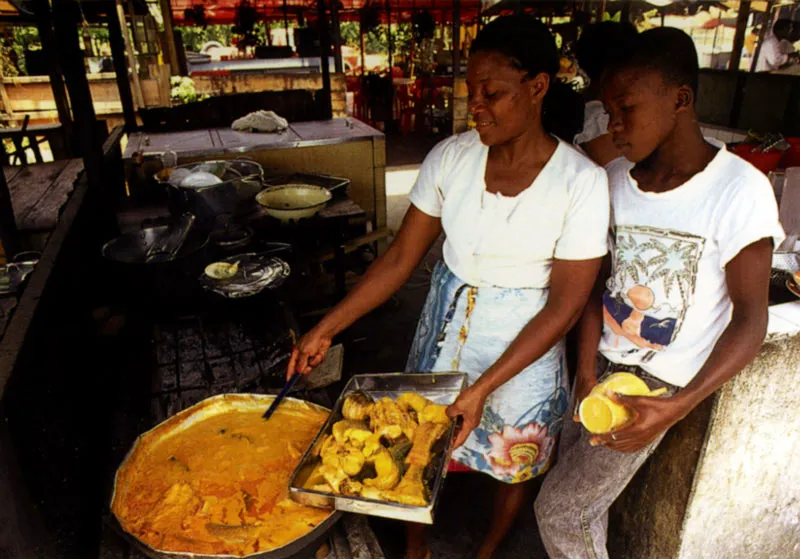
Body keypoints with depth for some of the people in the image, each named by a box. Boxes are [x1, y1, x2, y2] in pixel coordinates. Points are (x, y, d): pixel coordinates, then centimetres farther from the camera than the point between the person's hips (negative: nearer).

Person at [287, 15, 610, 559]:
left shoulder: (581, 182, -19)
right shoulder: (451, 157, -10)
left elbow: (565, 304, -17)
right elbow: (400, 258, -6)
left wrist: (483, 388, -22)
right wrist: (327, 328, -11)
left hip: (525, 344, -2)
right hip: (445, 325, 3)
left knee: (515, 463, 20)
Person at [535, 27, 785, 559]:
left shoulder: (738, 190, -17)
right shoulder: (615, 178, -1)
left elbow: (750, 319, -14)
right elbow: (597, 284, 1)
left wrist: (678, 408, -26)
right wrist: (587, 375, -8)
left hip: (658, 385, -4)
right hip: (601, 364, 5)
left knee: (557, 512, 1)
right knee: (582, 502, 16)